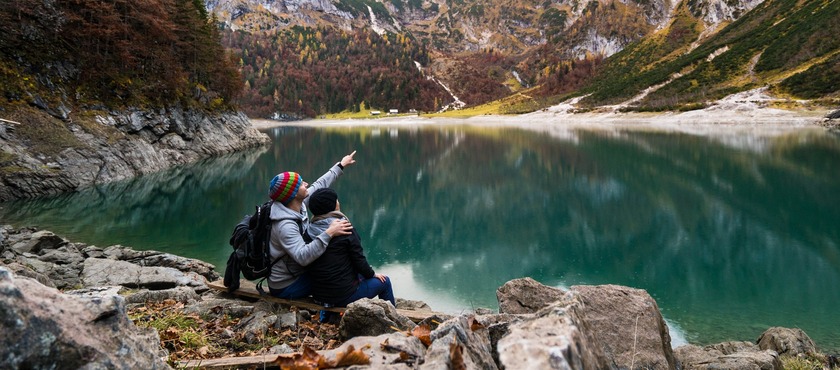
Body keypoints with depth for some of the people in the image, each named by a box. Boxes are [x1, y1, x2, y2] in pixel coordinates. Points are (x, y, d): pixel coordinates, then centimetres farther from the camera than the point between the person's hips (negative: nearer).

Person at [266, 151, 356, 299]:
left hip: (295, 273, 9)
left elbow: (319, 185, 9)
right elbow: (303, 257, -43)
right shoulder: (285, 226, -31)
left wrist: (340, 165, 19)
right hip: (287, 288, -9)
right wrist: (328, 234, -47)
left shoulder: (299, 204, -6)